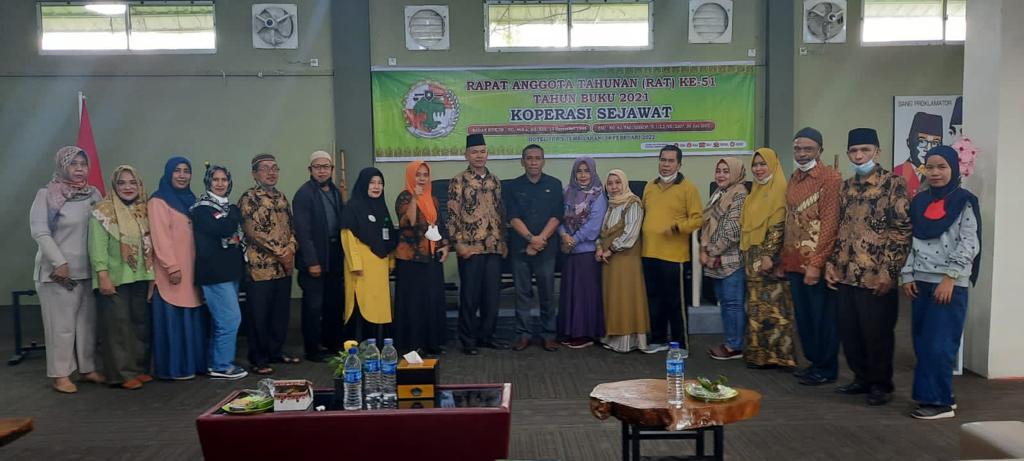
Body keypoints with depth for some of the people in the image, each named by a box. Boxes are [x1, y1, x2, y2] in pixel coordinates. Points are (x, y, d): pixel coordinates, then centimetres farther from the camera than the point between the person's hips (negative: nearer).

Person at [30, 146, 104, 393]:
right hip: (58, 272, -4)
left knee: (87, 321, 9)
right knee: (61, 324, 0)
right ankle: (60, 374, 8)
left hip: (87, 270, 4)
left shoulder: (93, 194, 7)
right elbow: (39, 231, -11)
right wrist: (59, 262, -15)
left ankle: (87, 368, 20)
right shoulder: (47, 194, -5)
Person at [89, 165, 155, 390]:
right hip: (115, 278, -6)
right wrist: (102, 275, -20)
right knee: (119, 326, -2)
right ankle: (123, 373, 5)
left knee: (141, 323, 10)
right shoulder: (103, 211, -6)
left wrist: (153, 274, 7)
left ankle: (140, 368, 20)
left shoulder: (143, 210, 11)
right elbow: (97, 246, -13)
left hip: (141, 277, 6)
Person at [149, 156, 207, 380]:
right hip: (172, 271, -7)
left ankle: (193, 362, 16)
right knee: (174, 320, -3)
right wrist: (171, 267, -20)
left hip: (192, 269, 7)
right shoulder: (159, 201, -5)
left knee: (193, 319, 8)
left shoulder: (189, 199, 17)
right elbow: (160, 237, -13)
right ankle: (175, 367, 4)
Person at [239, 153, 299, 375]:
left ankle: (276, 351, 27)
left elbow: (290, 227, 16)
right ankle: (259, 359, 11)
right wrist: (280, 252, -14)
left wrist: (290, 249, -3)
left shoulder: (281, 197, 15)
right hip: (261, 267, -7)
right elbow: (253, 231, -16)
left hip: (284, 267, 7)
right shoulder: (249, 198, -8)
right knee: (259, 315, 1)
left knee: (281, 312, 13)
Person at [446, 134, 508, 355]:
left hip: (494, 247, 5)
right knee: (470, 295, 2)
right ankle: (468, 340, 11)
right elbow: (452, 215, -8)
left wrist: (503, 241, 12)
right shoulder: (458, 181, -4)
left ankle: (486, 335, 22)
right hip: (471, 248, -5)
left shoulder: (495, 181, 13)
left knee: (492, 294, 9)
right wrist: (459, 243, -13)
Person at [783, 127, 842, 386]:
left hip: (816, 263, -7)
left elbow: (830, 224, -16)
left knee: (822, 317, 3)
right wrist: (785, 259, 14)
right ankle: (813, 362, 27)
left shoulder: (830, 178, -10)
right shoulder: (794, 179, 13)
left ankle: (827, 368, 14)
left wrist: (816, 263, -20)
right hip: (795, 263, 7)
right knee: (803, 316, 14)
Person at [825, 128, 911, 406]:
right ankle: (862, 378, 28)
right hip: (846, 274, 6)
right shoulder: (846, 188, 13)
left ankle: (881, 385, 18)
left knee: (877, 333, 2)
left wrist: (888, 270, -16)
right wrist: (831, 263, 11)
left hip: (876, 276, -6)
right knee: (848, 332, 12)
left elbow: (903, 231, -11)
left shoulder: (894, 185, -7)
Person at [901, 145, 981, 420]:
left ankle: (940, 401, 3)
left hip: (950, 283, -5)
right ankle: (928, 393, 19)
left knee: (939, 343, -5)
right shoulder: (919, 202, 13)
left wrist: (950, 277, -16)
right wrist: (907, 275, 4)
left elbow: (969, 244, -9)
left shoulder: (965, 202, -3)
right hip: (922, 281, 6)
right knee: (922, 341, 8)